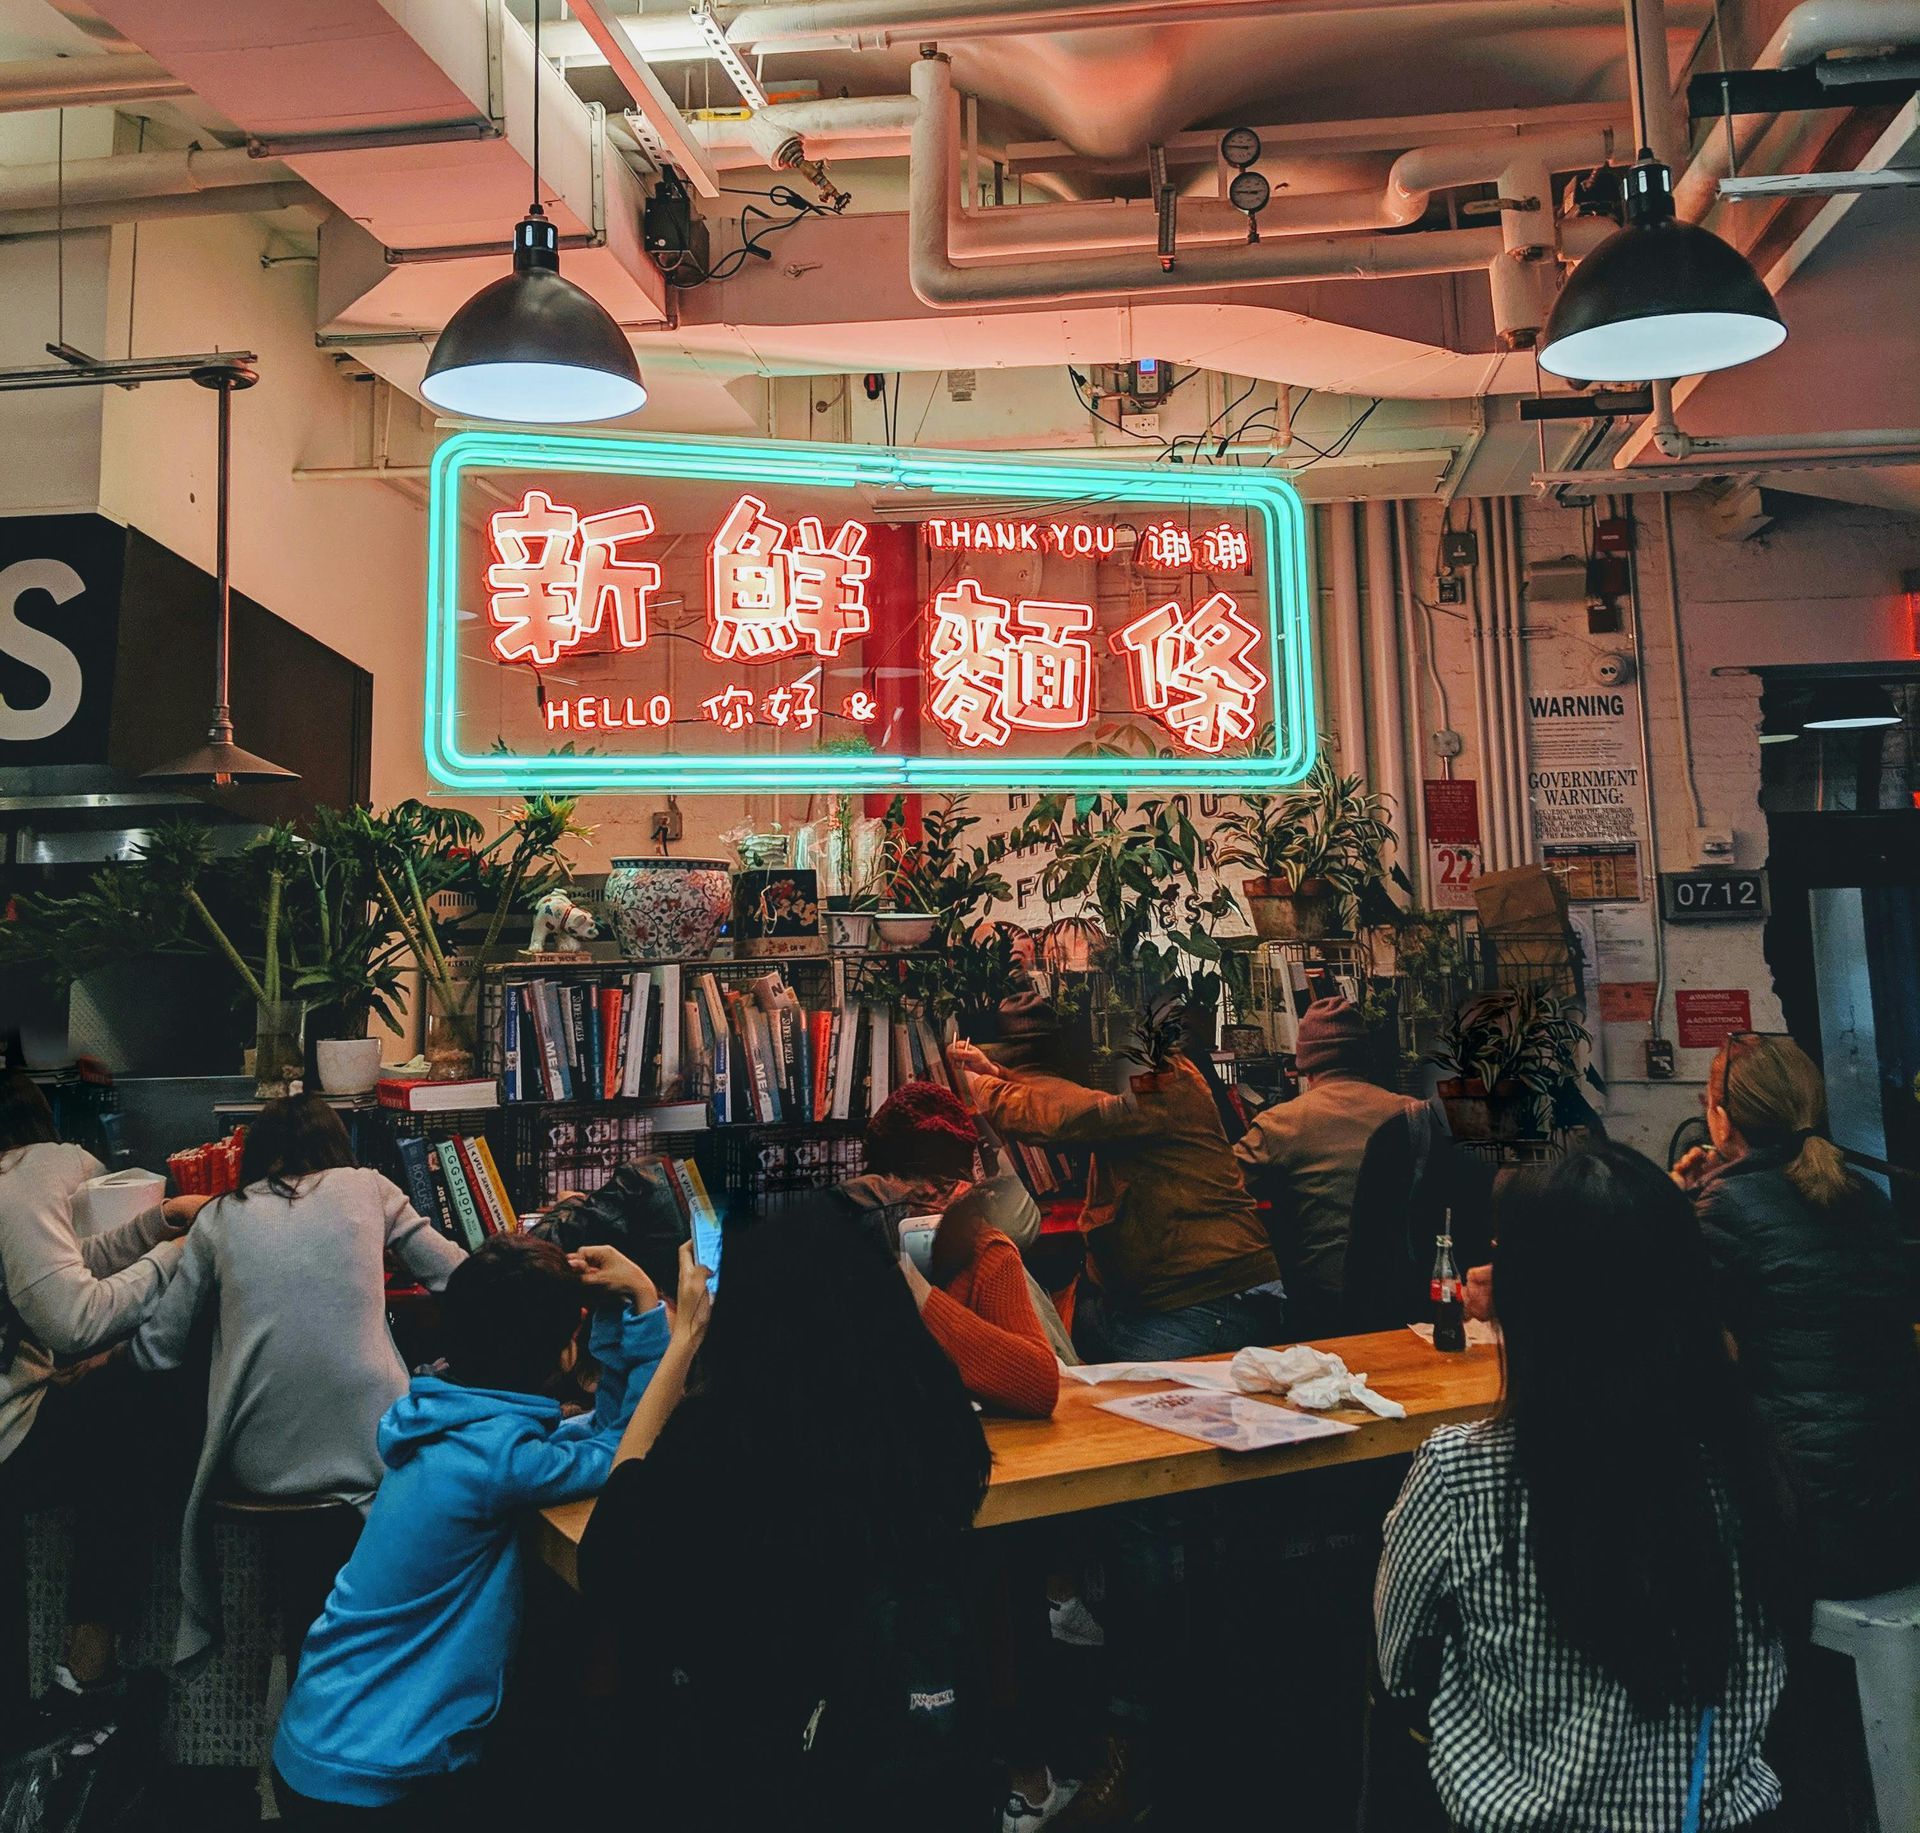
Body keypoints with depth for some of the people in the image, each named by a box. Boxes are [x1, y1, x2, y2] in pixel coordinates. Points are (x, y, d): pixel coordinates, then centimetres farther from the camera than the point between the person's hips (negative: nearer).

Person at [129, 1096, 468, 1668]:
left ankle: (308, 1598, 30)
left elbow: (158, 1351, 12)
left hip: (257, 1462, 3)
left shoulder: (220, 1217, 10)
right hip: (368, 1446, -2)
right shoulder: (367, 1188, 8)